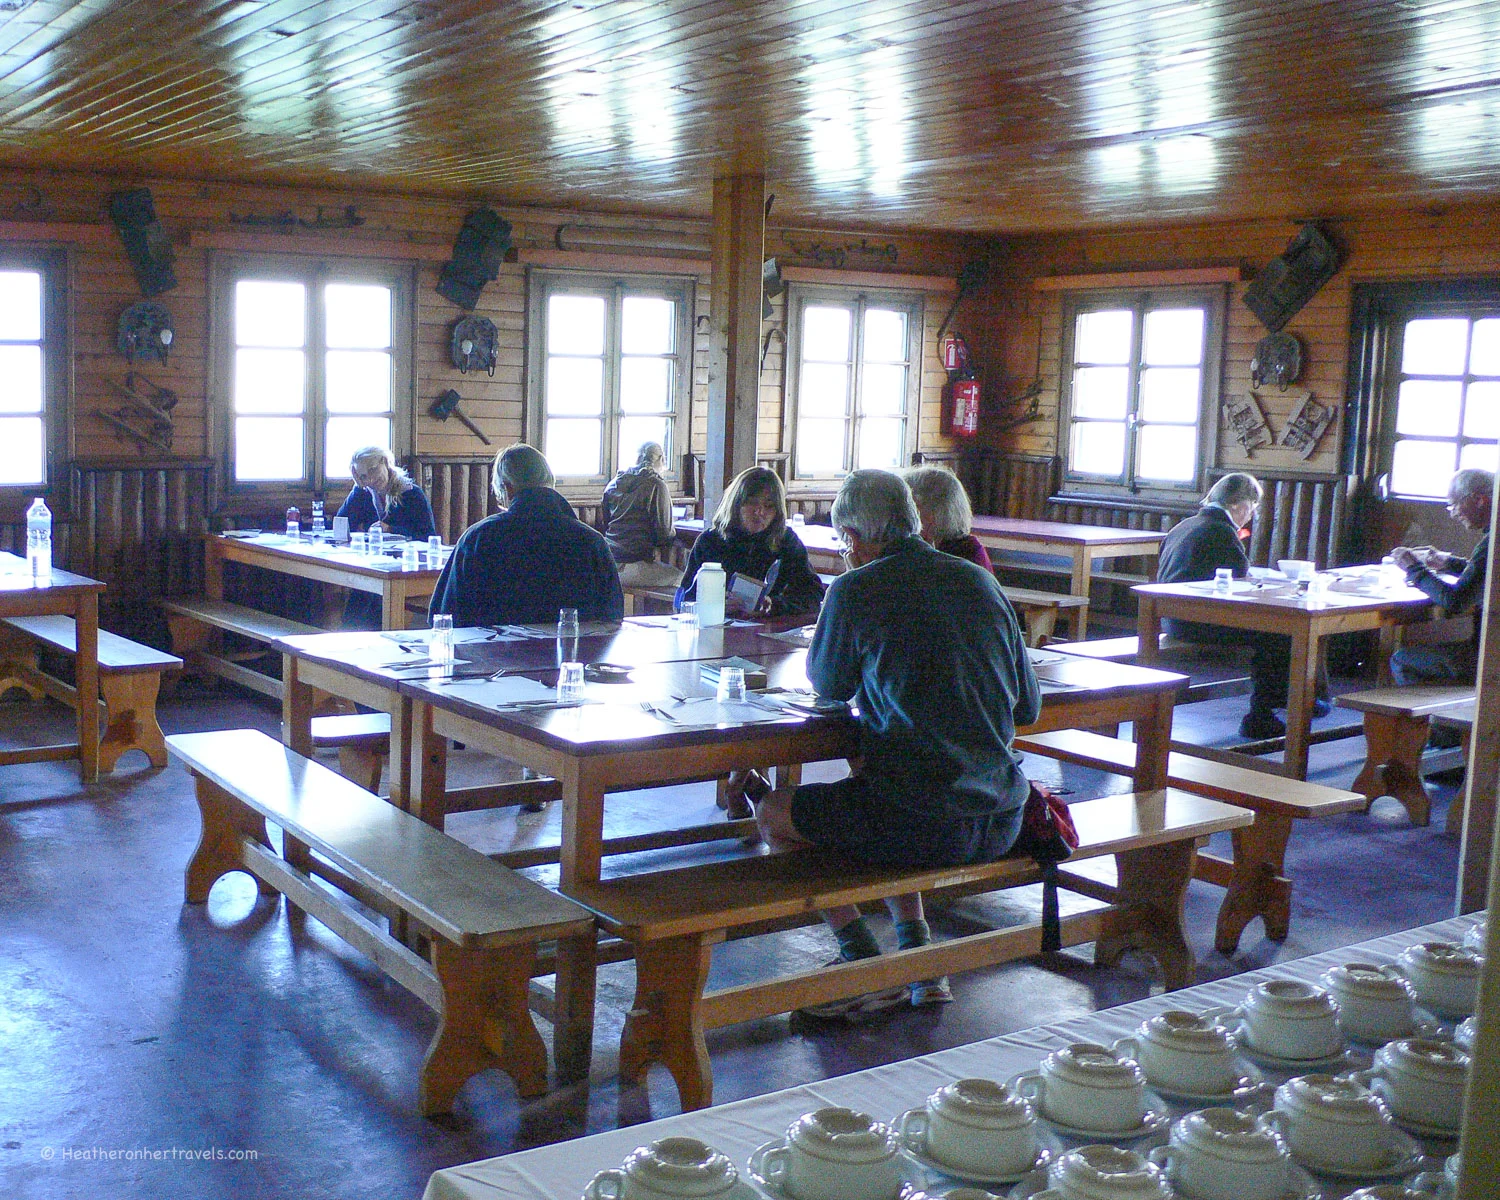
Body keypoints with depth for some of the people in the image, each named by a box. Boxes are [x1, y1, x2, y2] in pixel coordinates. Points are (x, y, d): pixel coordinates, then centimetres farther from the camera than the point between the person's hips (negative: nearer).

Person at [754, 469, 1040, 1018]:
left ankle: (869, 971, 12)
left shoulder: (857, 589, -8)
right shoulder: (980, 581, 9)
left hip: (925, 825, -7)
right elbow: (1028, 706, 14)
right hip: (1001, 820, 7)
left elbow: (828, 685, 10)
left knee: (773, 814, 14)